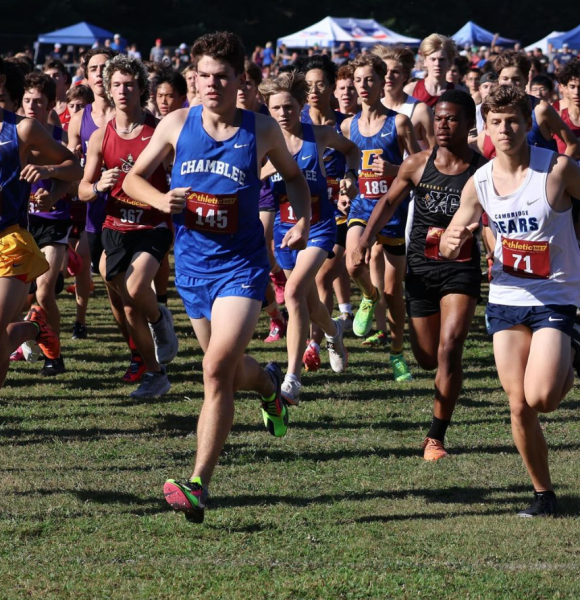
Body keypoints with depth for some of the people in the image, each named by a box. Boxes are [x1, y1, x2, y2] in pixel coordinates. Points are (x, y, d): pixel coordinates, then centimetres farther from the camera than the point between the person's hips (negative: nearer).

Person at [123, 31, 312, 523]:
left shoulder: (261, 130, -4)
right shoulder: (177, 125, -1)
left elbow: (293, 175, 14)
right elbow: (133, 178, 8)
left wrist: (303, 221, -1)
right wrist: (162, 200, -13)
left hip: (242, 265, -4)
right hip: (192, 265, 4)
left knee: (217, 368, -19)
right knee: (231, 372, 19)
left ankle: (199, 484, -19)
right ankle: (269, 384, 57)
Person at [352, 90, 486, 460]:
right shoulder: (417, 165, 0)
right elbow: (389, 203, 8)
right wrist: (366, 239, -6)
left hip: (462, 269, -3)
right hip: (421, 268, 3)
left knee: (448, 350, -17)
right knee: (427, 358, 9)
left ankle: (437, 437, -8)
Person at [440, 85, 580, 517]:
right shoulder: (479, 182, 2)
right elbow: (449, 247, 9)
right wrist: (453, 243, -14)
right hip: (506, 299, 4)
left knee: (540, 399, -18)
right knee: (518, 405, -2)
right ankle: (543, 493, 14)